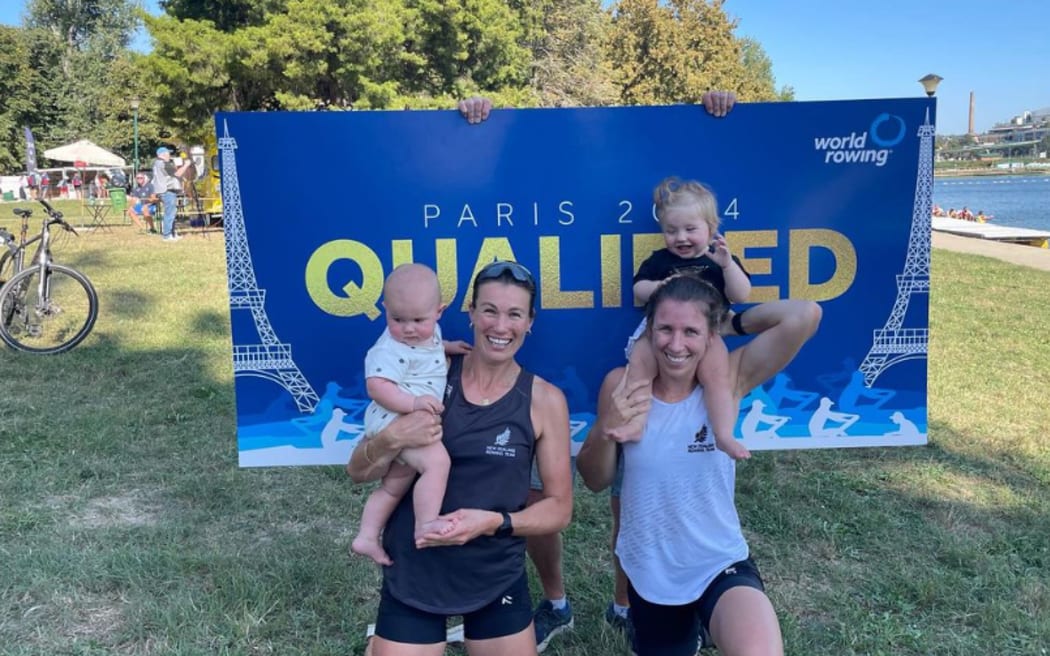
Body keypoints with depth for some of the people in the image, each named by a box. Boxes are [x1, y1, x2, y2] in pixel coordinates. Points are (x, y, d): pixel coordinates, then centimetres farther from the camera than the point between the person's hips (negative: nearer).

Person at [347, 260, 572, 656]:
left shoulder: (545, 400, -9)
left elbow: (559, 508, -4)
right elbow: (358, 472, -3)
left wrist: (495, 522, -19)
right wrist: (393, 438, -23)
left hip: (496, 579, 0)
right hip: (412, 575, 0)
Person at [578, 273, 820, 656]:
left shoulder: (727, 379, -12)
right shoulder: (622, 385, -8)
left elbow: (805, 316, -25)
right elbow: (595, 481, -1)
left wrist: (733, 321, -11)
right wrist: (607, 429, -19)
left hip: (721, 565, -2)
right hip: (648, 575, 3)